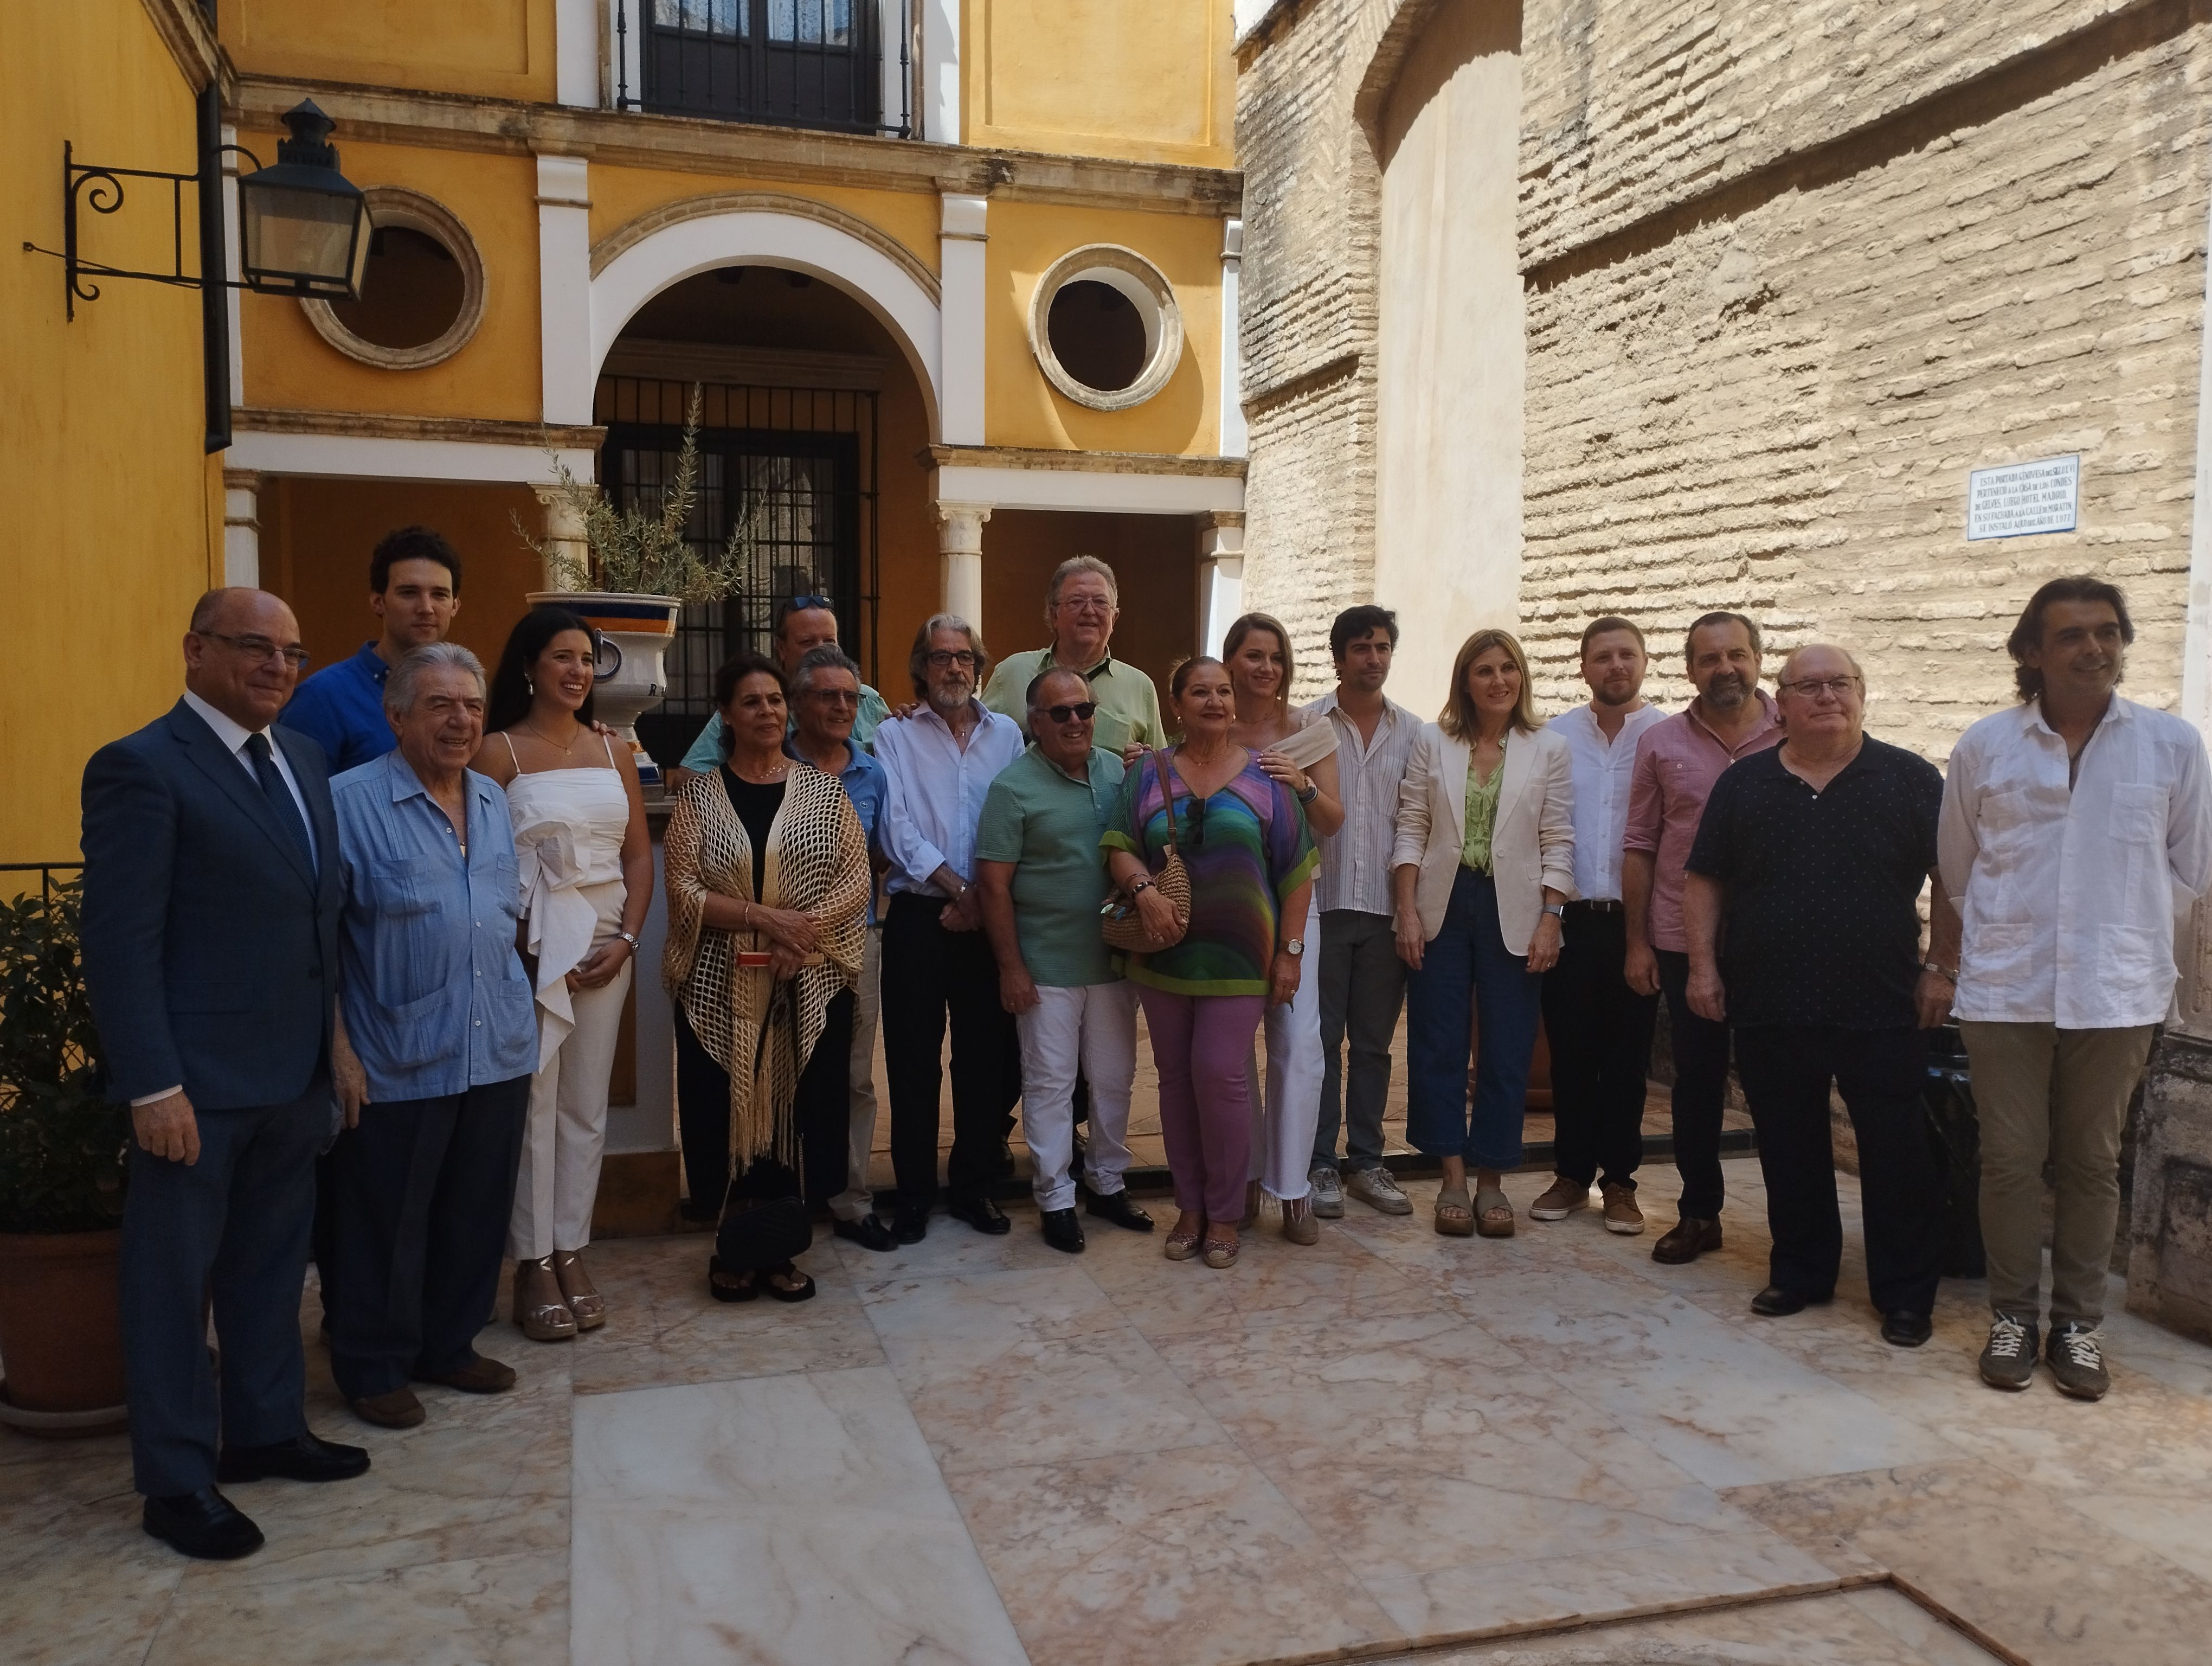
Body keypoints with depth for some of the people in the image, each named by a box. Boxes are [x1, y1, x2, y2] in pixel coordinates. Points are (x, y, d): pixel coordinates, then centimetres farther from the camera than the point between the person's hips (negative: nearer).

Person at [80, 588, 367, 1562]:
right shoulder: (141, 768, -13)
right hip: (200, 1080, -7)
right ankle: (177, 1480, 21)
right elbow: (119, 941, -16)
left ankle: (266, 1429, 35)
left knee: (272, 1264, 19)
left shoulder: (303, 758, 10)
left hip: (297, 1072, 7)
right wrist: (153, 1087, -19)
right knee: (175, 1279, 7)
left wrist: (333, 1044, 8)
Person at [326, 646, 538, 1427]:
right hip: (398, 1063, -6)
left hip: (498, 1056, 6)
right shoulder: (350, 802, -9)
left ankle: (449, 1346, 33)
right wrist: (340, 1049, -14)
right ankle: (374, 1369, 24)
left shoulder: (494, 801, 10)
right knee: (387, 1225, 7)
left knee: (477, 1215, 15)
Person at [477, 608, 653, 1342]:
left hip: (606, 946, 5)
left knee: (586, 1107, 9)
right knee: (533, 1103, 0)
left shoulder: (613, 752, 10)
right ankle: (532, 1266, 11)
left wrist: (625, 939, -2)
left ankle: (571, 1252, 19)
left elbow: (639, 855, 10)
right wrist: (525, 947, -14)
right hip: (533, 946, -4)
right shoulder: (499, 752, -4)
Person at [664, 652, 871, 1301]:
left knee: (801, 1115, 3)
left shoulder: (825, 791, 6)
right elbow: (683, 891, -6)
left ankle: (779, 1248, 19)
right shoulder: (699, 796, 3)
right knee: (729, 1115, 2)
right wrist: (762, 917, -18)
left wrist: (805, 927, -17)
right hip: (720, 988, -1)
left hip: (811, 986, 1)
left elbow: (857, 880, 0)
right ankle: (737, 1249, 19)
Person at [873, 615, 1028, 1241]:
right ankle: (914, 1192, 16)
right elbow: (898, 831, -7)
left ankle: (972, 1185, 21)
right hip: (919, 918, -2)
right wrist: (960, 890, -13)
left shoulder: (1006, 734, 8)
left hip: (990, 920, 2)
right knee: (914, 1059, 3)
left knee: (988, 1056, 7)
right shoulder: (895, 737, 3)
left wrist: (987, 900, -8)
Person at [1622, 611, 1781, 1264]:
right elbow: (1639, 846, 5)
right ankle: (1699, 1214, 23)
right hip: (1685, 942, 1)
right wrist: (1636, 942, 2)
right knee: (1697, 1079, 10)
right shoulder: (1661, 742, 3)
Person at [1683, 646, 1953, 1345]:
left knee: (1895, 1154, 3)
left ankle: (1905, 1295, 16)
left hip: (1882, 1008, -2)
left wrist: (1942, 969, -4)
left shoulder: (1912, 781, 2)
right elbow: (1705, 881, 9)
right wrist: (1703, 965, 1)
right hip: (1769, 1007, 2)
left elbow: (1954, 881, 3)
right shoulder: (1744, 783, 8)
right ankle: (1799, 1273, 26)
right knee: (1788, 1149, 11)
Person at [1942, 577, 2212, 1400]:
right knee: (2010, 1159, 4)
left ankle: (2079, 1323, 22)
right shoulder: (1984, 747, 0)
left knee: (2092, 1163, 9)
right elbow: (1958, 866, 10)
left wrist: (2123, 932, 9)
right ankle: (2012, 1316, 19)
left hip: (2117, 993, 0)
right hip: (2005, 991, 0)